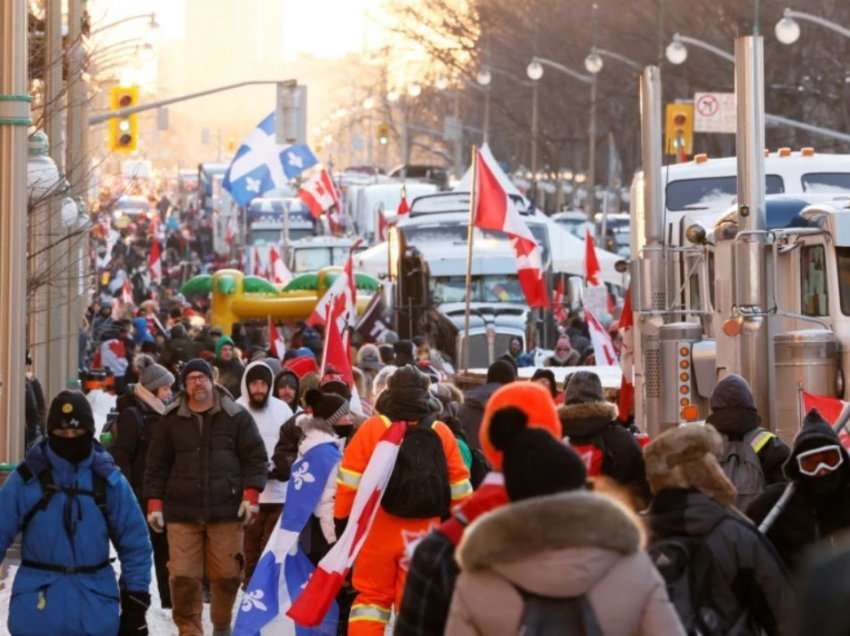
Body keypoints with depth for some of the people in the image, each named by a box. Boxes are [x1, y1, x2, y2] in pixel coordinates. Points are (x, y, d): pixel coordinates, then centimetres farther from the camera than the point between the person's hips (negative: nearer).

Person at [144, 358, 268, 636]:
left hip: (226, 510, -1)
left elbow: (256, 458, 4)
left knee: (227, 574, 3)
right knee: (183, 576, -6)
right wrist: (154, 503, 5)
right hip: (182, 510, 1)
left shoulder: (236, 417, 3)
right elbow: (157, 465, 11)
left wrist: (251, 494, -6)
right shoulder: (171, 421, 8)